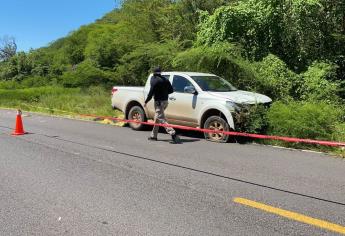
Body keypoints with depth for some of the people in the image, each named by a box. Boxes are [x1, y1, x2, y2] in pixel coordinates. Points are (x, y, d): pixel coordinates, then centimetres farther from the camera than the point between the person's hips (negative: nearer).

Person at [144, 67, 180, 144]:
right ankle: (153, 136, 28)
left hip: (159, 101, -8)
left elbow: (151, 92, -16)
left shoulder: (154, 80, -11)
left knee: (162, 119, -9)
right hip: (165, 101, 8)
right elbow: (171, 90, 11)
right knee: (157, 119, 19)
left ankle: (173, 134, -21)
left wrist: (146, 102, -6)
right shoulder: (165, 80, 10)